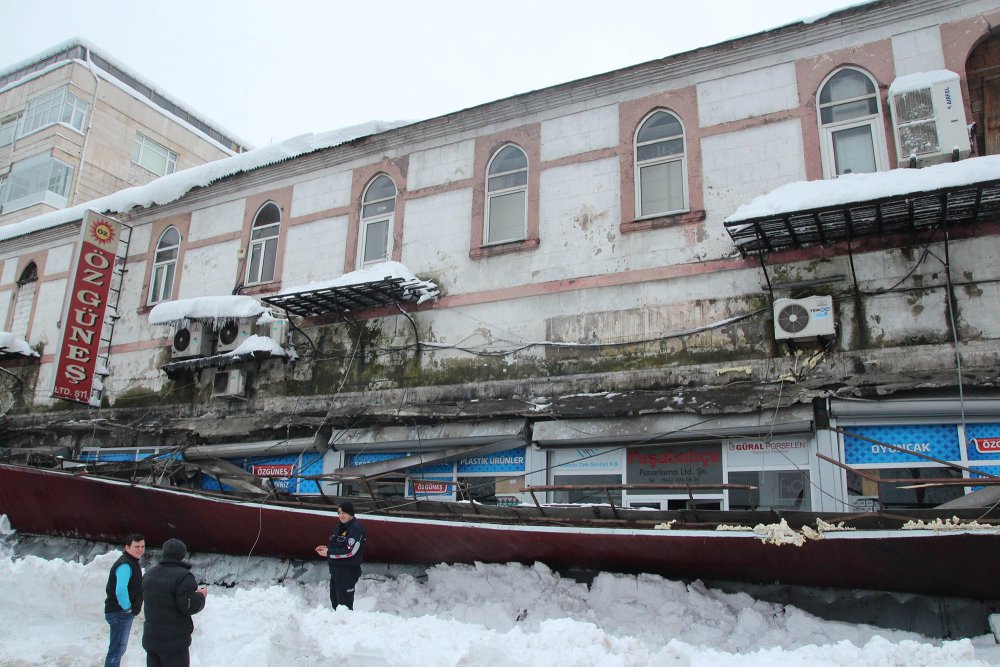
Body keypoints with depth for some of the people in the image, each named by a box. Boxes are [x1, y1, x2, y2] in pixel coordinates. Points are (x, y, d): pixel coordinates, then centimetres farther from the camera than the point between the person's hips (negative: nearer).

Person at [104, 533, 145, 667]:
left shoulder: (132, 562, 12)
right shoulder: (125, 565, -21)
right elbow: (120, 591, -33)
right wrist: (128, 608, -21)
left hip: (125, 613, 10)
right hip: (119, 613, -10)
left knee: (119, 648, 21)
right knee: (117, 650, -4)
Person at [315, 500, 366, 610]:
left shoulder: (356, 528, -16)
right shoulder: (341, 527, 12)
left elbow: (350, 551, -23)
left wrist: (328, 553, -19)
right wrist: (326, 548, 1)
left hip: (348, 572, -9)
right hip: (336, 570, 9)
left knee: (345, 603, -6)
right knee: (335, 600, 18)